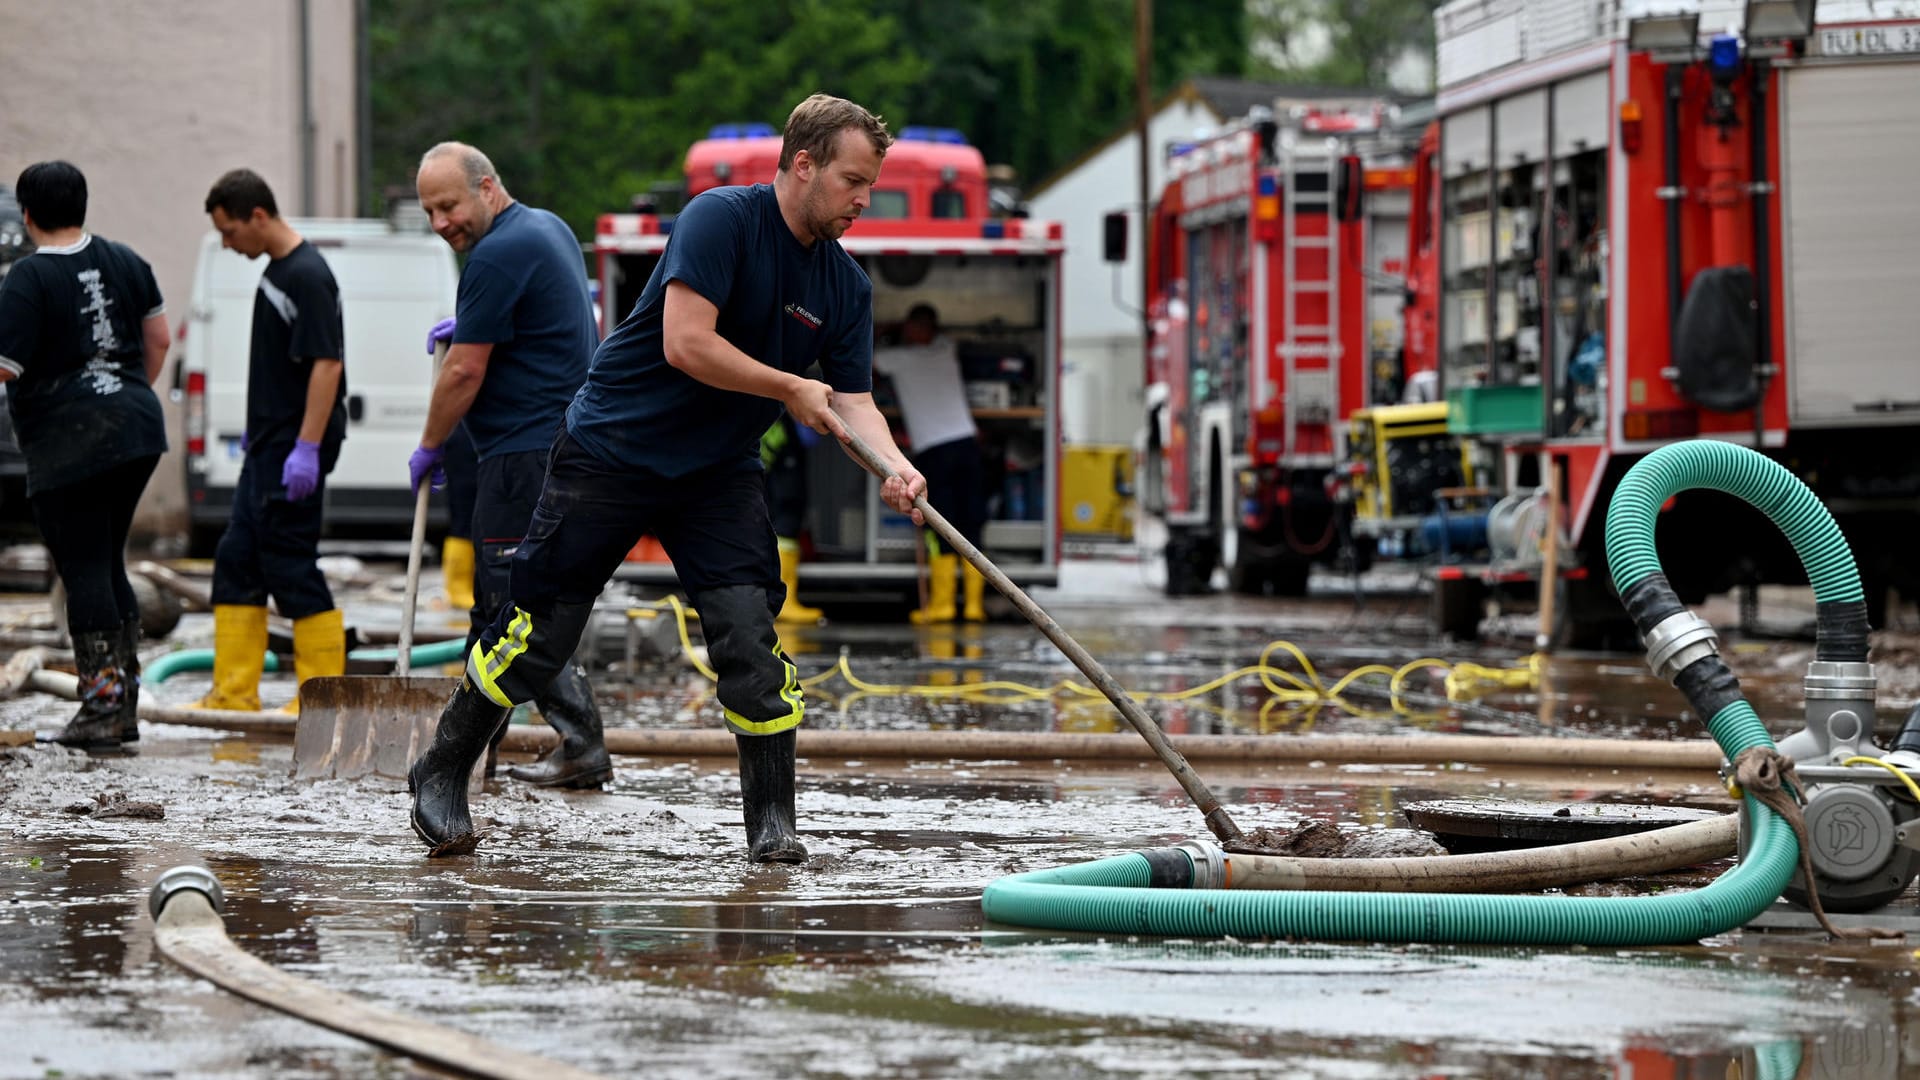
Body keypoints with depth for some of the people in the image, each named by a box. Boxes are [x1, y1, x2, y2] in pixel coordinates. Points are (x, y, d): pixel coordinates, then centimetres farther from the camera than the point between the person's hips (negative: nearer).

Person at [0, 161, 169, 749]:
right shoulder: (125, 262, 9)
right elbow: (157, 339, 17)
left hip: (67, 446, -7)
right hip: (137, 433, 7)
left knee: (83, 569, -3)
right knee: (108, 562, 15)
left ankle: (102, 706, -4)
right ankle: (124, 705, 15)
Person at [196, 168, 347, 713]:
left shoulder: (307, 276, -18)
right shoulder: (276, 271, 13)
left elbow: (327, 363, -22)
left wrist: (307, 448, -25)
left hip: (294, 450, -10)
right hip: (268, 446, 10)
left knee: (292, 566, -7)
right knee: (236, 563, 10)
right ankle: (234, 694, 13)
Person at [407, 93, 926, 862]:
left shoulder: (845, 285, 1)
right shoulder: (721, 219, -19)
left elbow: (851, 400, -1)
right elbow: (686, 344, -27)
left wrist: (892, 465, -21)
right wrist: (790, 387, -21)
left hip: (719, 473, 5)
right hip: (612, 448, -5)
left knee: (749, 630, -11)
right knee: (541, 631, -1)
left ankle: (772, 821, -2)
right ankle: (441, 775, 18)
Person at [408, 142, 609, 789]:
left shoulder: (498, 255, -17)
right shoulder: (547, 228, 15)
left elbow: (464, 372, -16)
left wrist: (430, 448, -2)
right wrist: (470, 324, 19)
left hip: (529, 453, -11)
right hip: (563, 439, 11)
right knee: (496, 598, 16)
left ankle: (582, 748, -13)